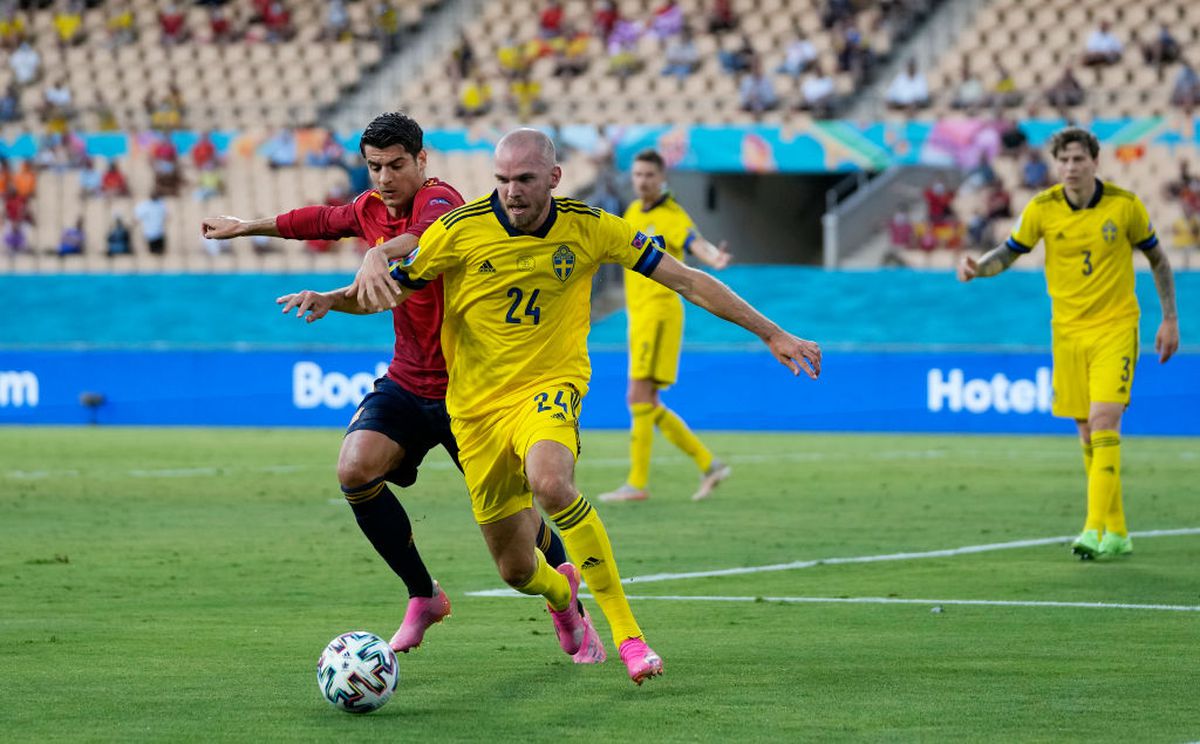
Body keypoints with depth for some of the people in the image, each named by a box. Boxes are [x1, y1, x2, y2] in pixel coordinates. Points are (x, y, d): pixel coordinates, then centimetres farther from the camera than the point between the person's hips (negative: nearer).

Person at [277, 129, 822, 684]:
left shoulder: (588, 228, -7)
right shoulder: (461, 229, -10)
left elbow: (686, 281, -2)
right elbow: (392, 289, 2)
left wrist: (773, 334, -1)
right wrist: (329, 300, -19)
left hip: (549, 387, -2)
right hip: (477, 406, 2)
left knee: (550, 482, -37)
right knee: (516, 570, 3)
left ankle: (628, 634, -29)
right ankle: (561, 593, 45)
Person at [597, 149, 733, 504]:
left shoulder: (672, 216, -12)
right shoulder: (633, 212, 14)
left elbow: (696, 243, -32)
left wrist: (714, 258, -52)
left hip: (660, 312, -9)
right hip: (638, 315, 9)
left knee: (639, 398, -12)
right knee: (649, 407, 9)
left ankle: (637, 483, -9)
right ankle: (708, 465, 15)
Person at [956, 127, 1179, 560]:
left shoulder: (1124, 205, -7)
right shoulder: (1042, 209, -3)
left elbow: (1157, 259, 6)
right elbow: (1009, 252, 8)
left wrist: (1170, 320, 4)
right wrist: (978, 268, -14)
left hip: (1116, 327, -3)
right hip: (1068, 330, 3)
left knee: (1103, 422, -18)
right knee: (1088, 433, 6)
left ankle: (1095, 529, -22)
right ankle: (1117, 532, 17)